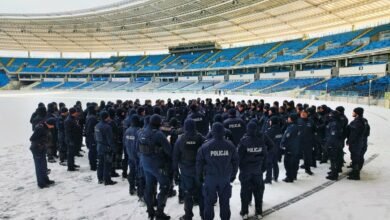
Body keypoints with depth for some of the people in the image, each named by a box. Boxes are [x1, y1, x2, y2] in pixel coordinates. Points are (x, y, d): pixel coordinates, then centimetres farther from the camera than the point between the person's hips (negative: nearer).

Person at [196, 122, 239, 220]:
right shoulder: (230, 146, -6)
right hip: (225, 178, 2)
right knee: (225, 201, 15)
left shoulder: (205, 146, -12)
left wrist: (200, 176, 9)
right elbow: (235, 161, 3)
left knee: (209, 201, 13)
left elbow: (199, 163, -5)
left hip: (210, 177, -1)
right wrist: (233, 175, 15)